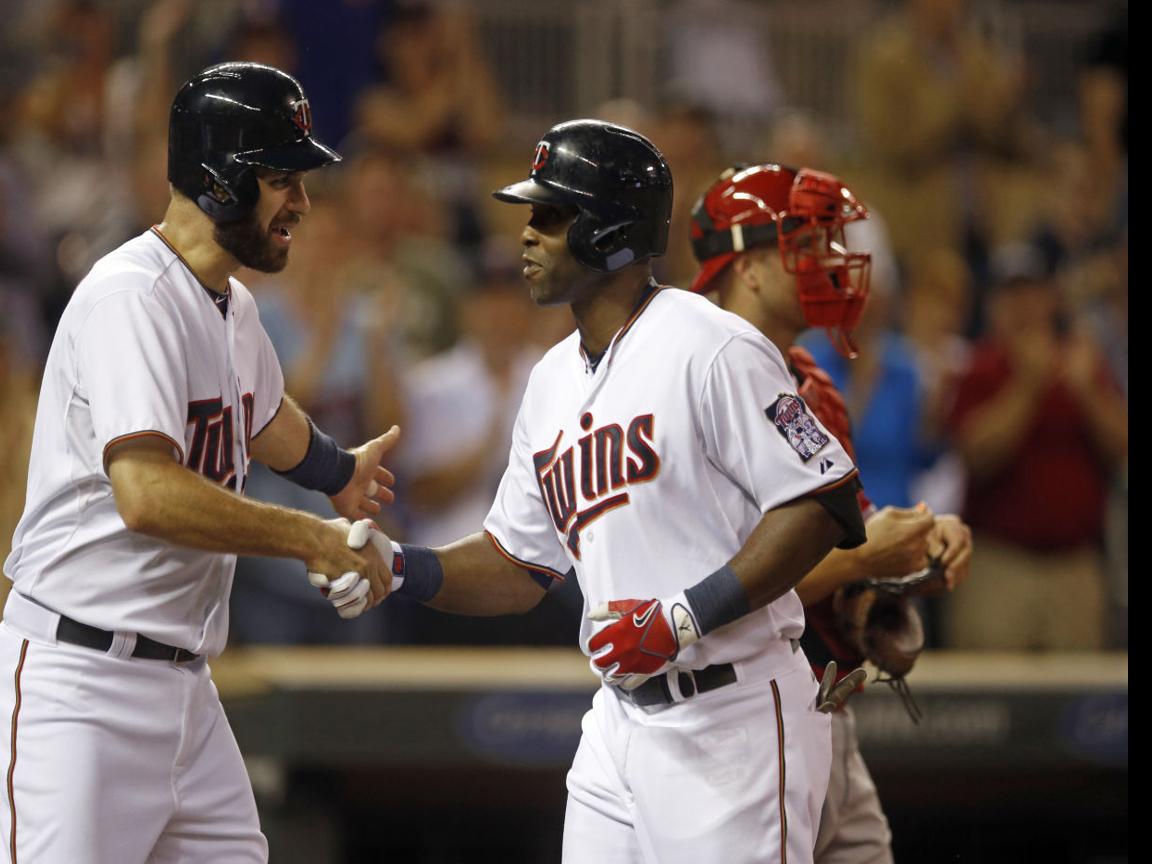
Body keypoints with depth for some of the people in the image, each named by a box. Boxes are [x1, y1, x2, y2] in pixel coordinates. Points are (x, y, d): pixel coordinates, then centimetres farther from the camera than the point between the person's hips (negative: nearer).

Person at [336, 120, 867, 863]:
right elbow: (518, 566, 19)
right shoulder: (554, 382, 14)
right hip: (620, 718, 8)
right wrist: (401, 568, 1)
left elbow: (820, 505, -17)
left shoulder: (711, 349, -12)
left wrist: (684, 617, -21)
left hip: (732, 722, -8)